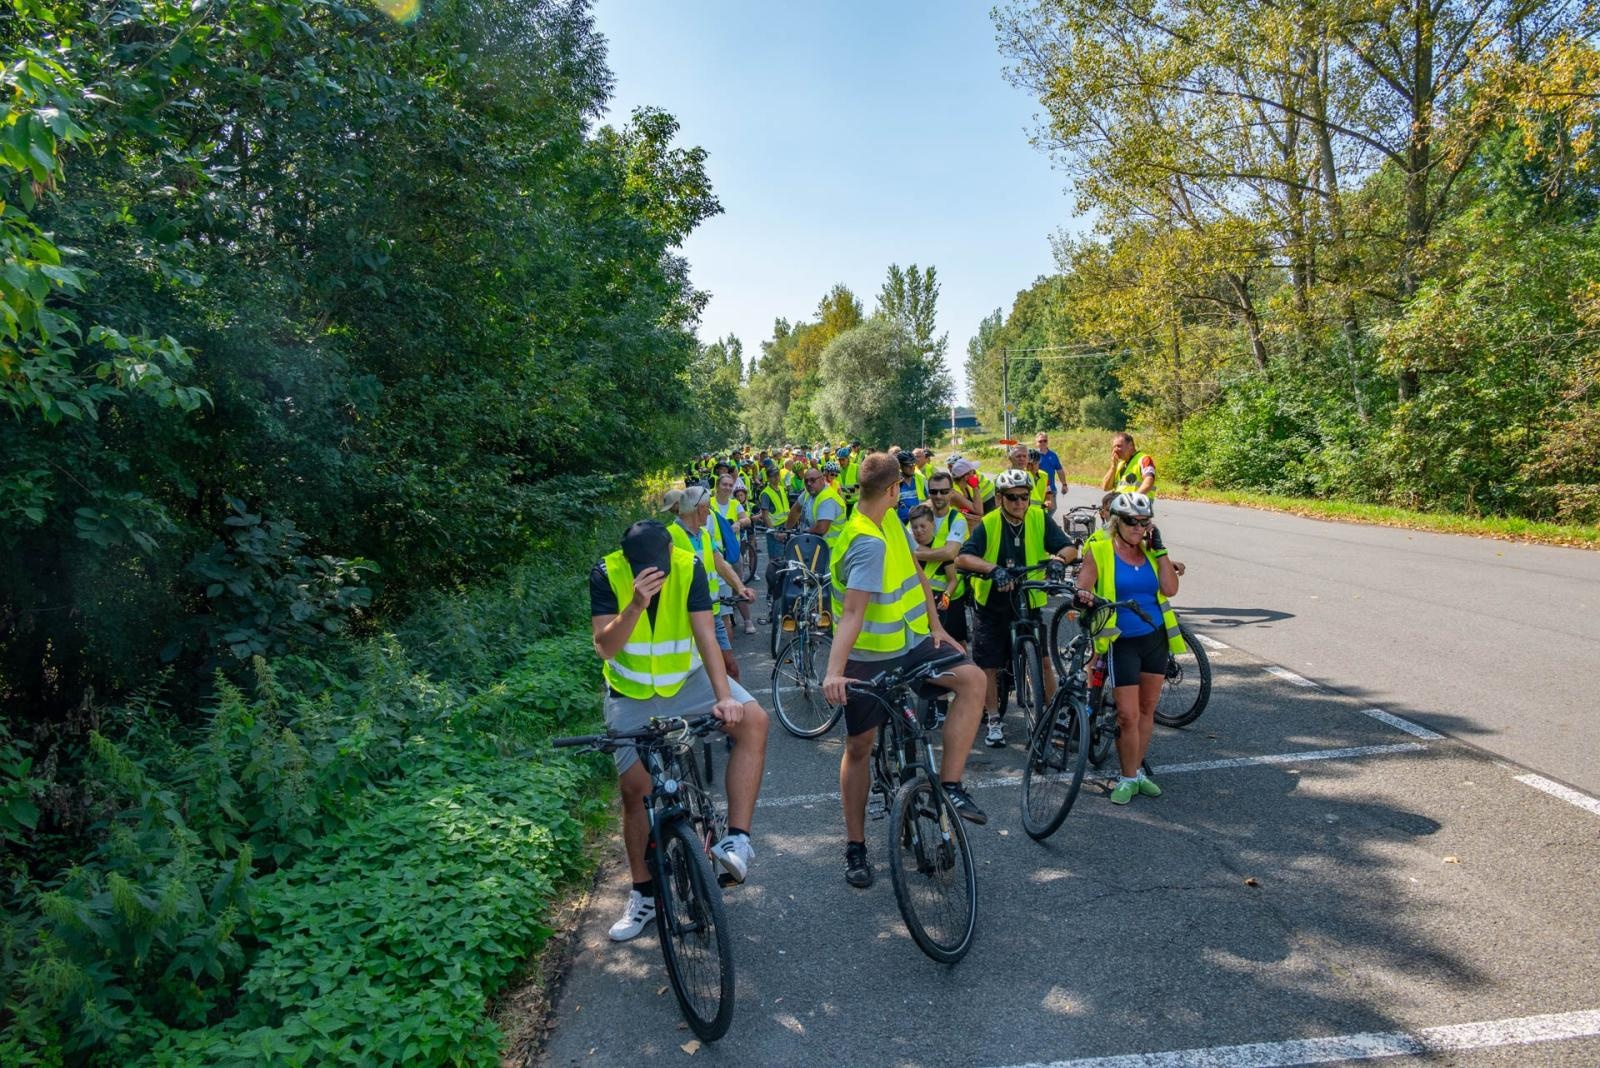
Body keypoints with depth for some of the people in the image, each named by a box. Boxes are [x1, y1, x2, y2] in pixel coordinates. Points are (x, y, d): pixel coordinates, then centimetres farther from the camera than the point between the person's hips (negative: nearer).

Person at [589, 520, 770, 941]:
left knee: (753, 720, -26)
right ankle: (643, 894, 20)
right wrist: (636, 605, -42)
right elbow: (605, 647, -25)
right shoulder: (606, 575, -19)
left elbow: (705, 636, -24)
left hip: (686, 678, 0)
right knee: (635, 787, -1)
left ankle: (737, 840, -24)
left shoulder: (689, 568, -18)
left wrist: (724, 696, -36)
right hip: (632, 692, 0)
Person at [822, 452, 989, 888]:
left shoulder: (890, 520, 0)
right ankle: (855, 847, 21)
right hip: (869, 658, -7)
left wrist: (936, 627, 4)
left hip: (909, 642, 7)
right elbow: (851, 612, -36)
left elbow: (915, 573, 10)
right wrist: (834, 672, -47)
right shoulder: (867, 543, -27)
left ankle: (950, 785, -9)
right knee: (858, 746, 5)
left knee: (972, 678, -15)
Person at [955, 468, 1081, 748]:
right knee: (989, 666, 5)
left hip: (1028, 603, 1)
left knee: (1042, 661, 1)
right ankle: (993, 722, 22)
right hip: (990, 605, -1)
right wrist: (993, 569, -43)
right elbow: (963, 557, -26)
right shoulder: (987, 525, -13)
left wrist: (1059, 558, -34)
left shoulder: (1040, 519, -6)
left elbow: (1069, 548, -10)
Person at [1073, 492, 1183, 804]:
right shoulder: (1099, 550, -7)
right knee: (1128, 715, -6)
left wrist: (1159, 549, -9)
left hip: (1155, 638, 5)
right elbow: (1081, 587, -13)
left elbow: (1170, 588, -6)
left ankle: (1137, 771, 27)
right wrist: (1081, 595, -36)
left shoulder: (1149, 550, 4)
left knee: (1147, 710, 13)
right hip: (1122, 642, -5)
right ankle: (1128, 778, 10)